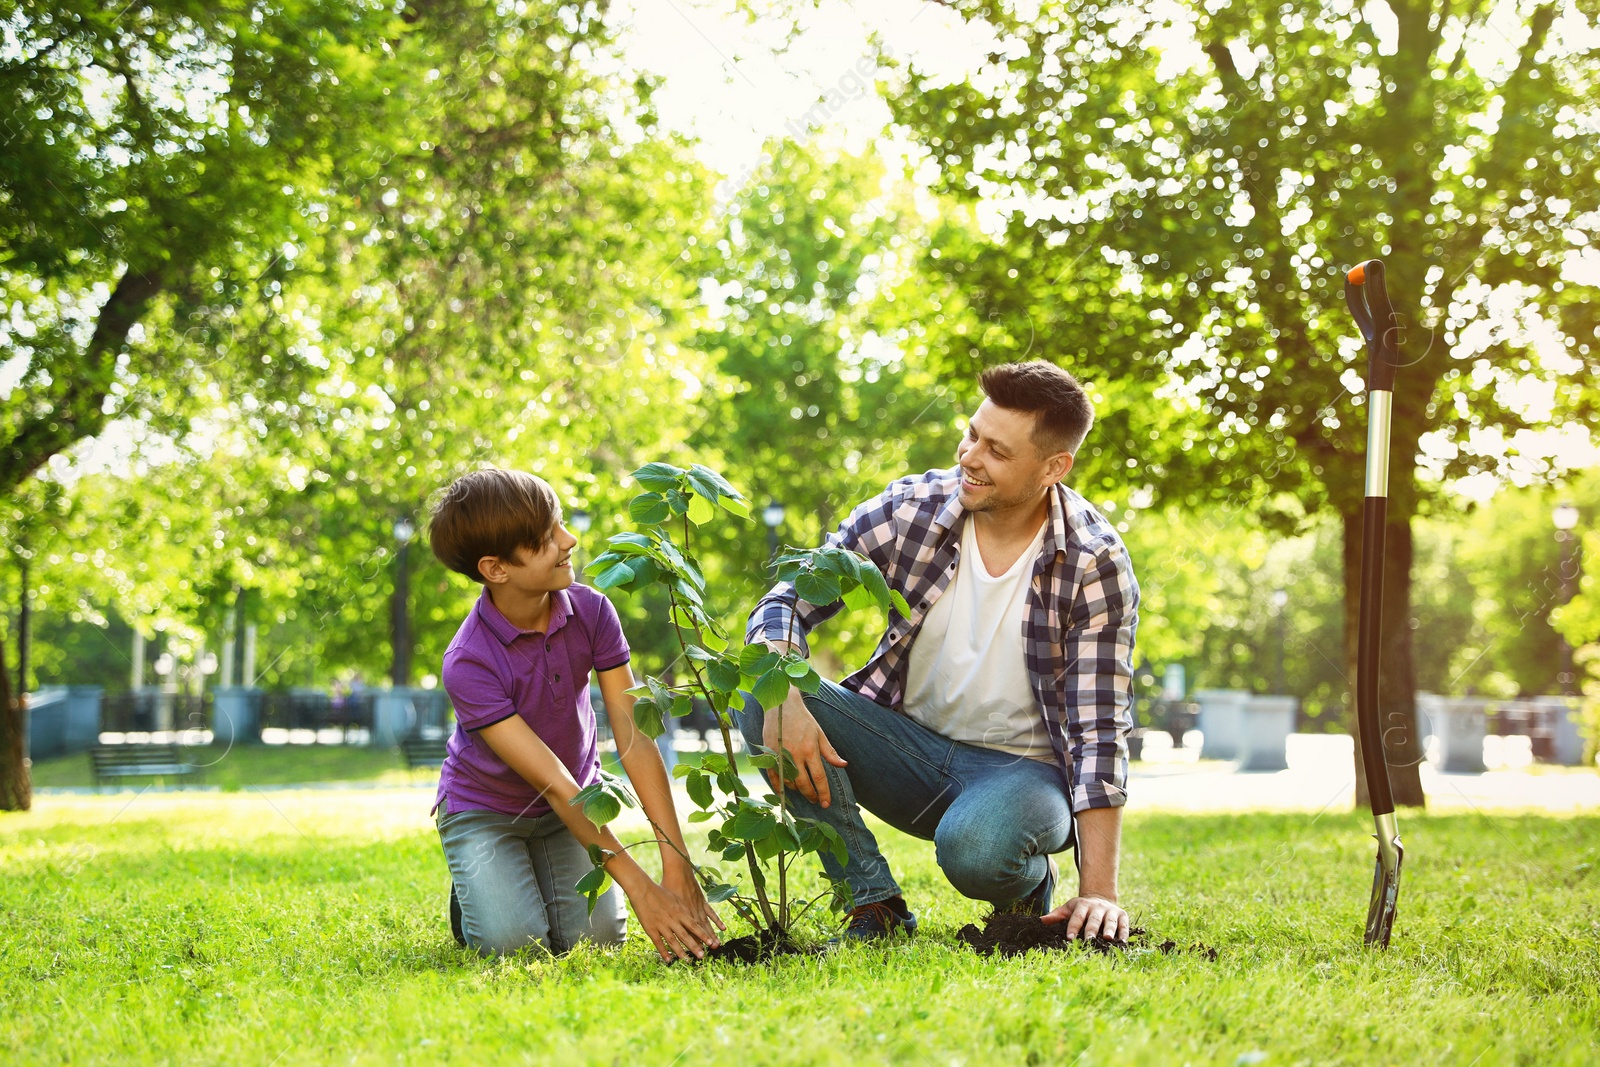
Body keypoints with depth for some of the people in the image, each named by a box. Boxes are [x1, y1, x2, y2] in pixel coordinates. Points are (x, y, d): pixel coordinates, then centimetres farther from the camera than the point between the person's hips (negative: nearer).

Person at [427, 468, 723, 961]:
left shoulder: (591, 611, -18)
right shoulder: (468, 663, -31)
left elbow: (634, 738, -21)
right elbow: (556, 787, -32)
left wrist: (677, 865, -30)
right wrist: (642, 890, -36)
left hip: (575, 801, 4)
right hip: (485, 806, -3)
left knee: (595, 937, -14)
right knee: (512, 942, -23)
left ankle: (539, 875, 18)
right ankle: (472, 891, 12)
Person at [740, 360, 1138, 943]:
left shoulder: (1095, 564, -16)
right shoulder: (909, 509, -10)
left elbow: (1100, 730, -17)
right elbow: (784, 602, -8)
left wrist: (1099, 890, -24)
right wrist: (783, 703, -31)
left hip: (1024, 765, -3)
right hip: (908, 747, 4)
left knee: (974, 848, -39)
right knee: (758, 696, -22)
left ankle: (1028, 885, 1)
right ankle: (875, 902, -13)